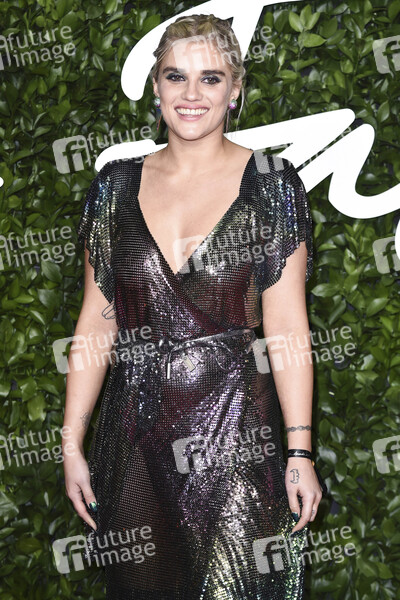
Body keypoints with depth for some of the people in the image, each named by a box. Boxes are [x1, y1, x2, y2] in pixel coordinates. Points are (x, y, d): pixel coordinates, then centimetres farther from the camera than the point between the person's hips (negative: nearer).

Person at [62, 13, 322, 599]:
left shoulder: (272, 183, -3)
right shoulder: (116, 184, 5)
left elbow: (286, 323, -6)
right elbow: (96, 320, 6)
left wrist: (300, 451, -11)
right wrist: (72, 445, 3)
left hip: (237, 431, -3)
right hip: (135, 432, 3)